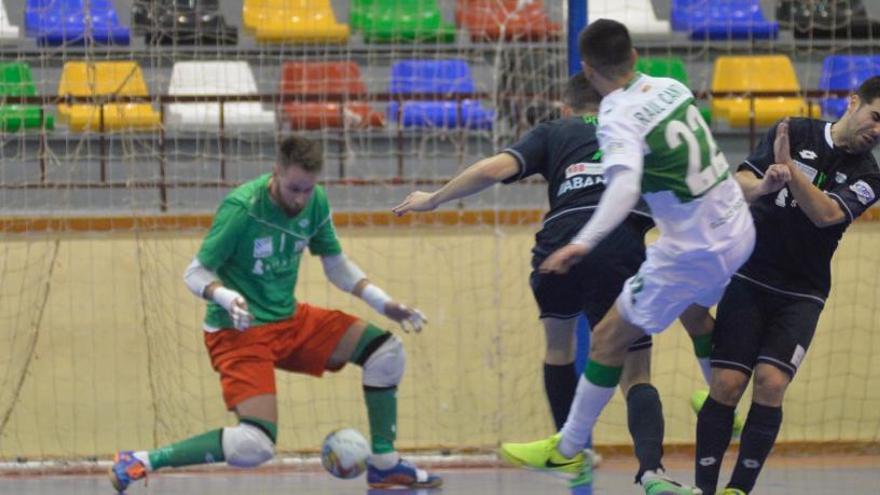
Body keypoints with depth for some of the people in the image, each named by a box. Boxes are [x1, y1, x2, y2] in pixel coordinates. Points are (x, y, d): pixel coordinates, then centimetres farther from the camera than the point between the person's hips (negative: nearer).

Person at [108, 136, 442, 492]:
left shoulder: (315, 202, -3)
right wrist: (226, 298, -37)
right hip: (240, 330, -7)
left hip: (290, 319, 7)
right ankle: (140, 463, -13)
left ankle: (384, 465, 11)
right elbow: (196, 273, -17)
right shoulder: (241, 207, -23)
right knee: (256, 447, -24)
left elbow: (336, 265, 12)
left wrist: (382, 302, 0)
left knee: (386, 350, -2)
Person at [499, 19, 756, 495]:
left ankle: (567, 449, 13)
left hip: (690, 252, -8)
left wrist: (584, 242, -50)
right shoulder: (673, 88, 1)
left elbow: (625, 185, -39)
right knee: (694, 310, 37)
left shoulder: (619, 119, -21)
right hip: (738, 232, 8)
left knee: (609, 339, 4)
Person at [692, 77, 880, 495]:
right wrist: (762, 185, -29)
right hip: (749, 281, 0)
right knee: (727, 384, -10)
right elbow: (738, 184, -6)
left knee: (770, 383, -16)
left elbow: (826, 214, -16)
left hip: (801, 294, 0)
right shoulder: (795, 133, 1)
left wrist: (789, 169, -29)